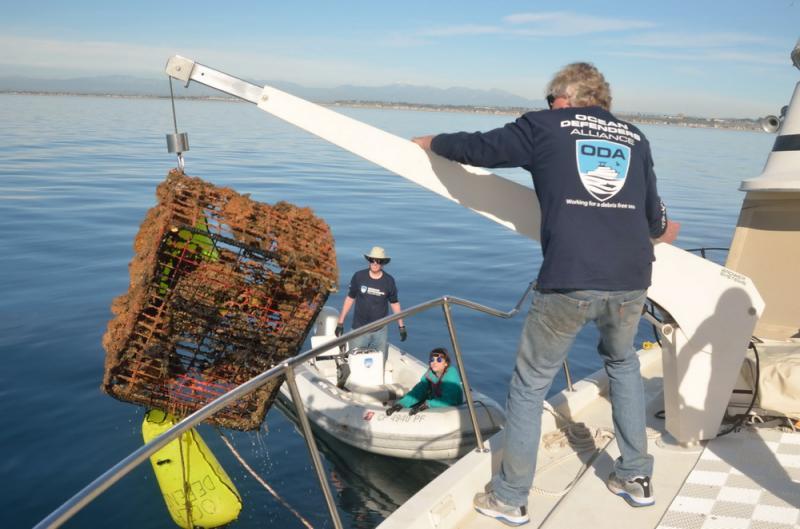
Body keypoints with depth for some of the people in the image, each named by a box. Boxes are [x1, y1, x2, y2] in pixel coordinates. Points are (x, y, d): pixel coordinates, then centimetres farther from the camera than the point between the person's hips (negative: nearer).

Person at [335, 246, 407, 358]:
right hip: (359, 329, -1)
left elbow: (394, 303, 7)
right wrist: (340, 322, 4)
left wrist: (402, 326, 7)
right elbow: (350, 298, 3)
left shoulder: (389, 281, -3)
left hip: (380, 331, 1)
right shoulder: (358, 276, -6)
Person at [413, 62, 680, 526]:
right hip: (631, 281, 5)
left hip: (568, 282, -4)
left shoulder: (545, 126, 9)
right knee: (622, 362, 32)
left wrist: (429, 142, 32)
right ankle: (636, 477, 37)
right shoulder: (635, 137, 18)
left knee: (529, 385, 12)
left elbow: (477, 148, 12)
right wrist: (660, 232, 47)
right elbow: (652, 217, 23)